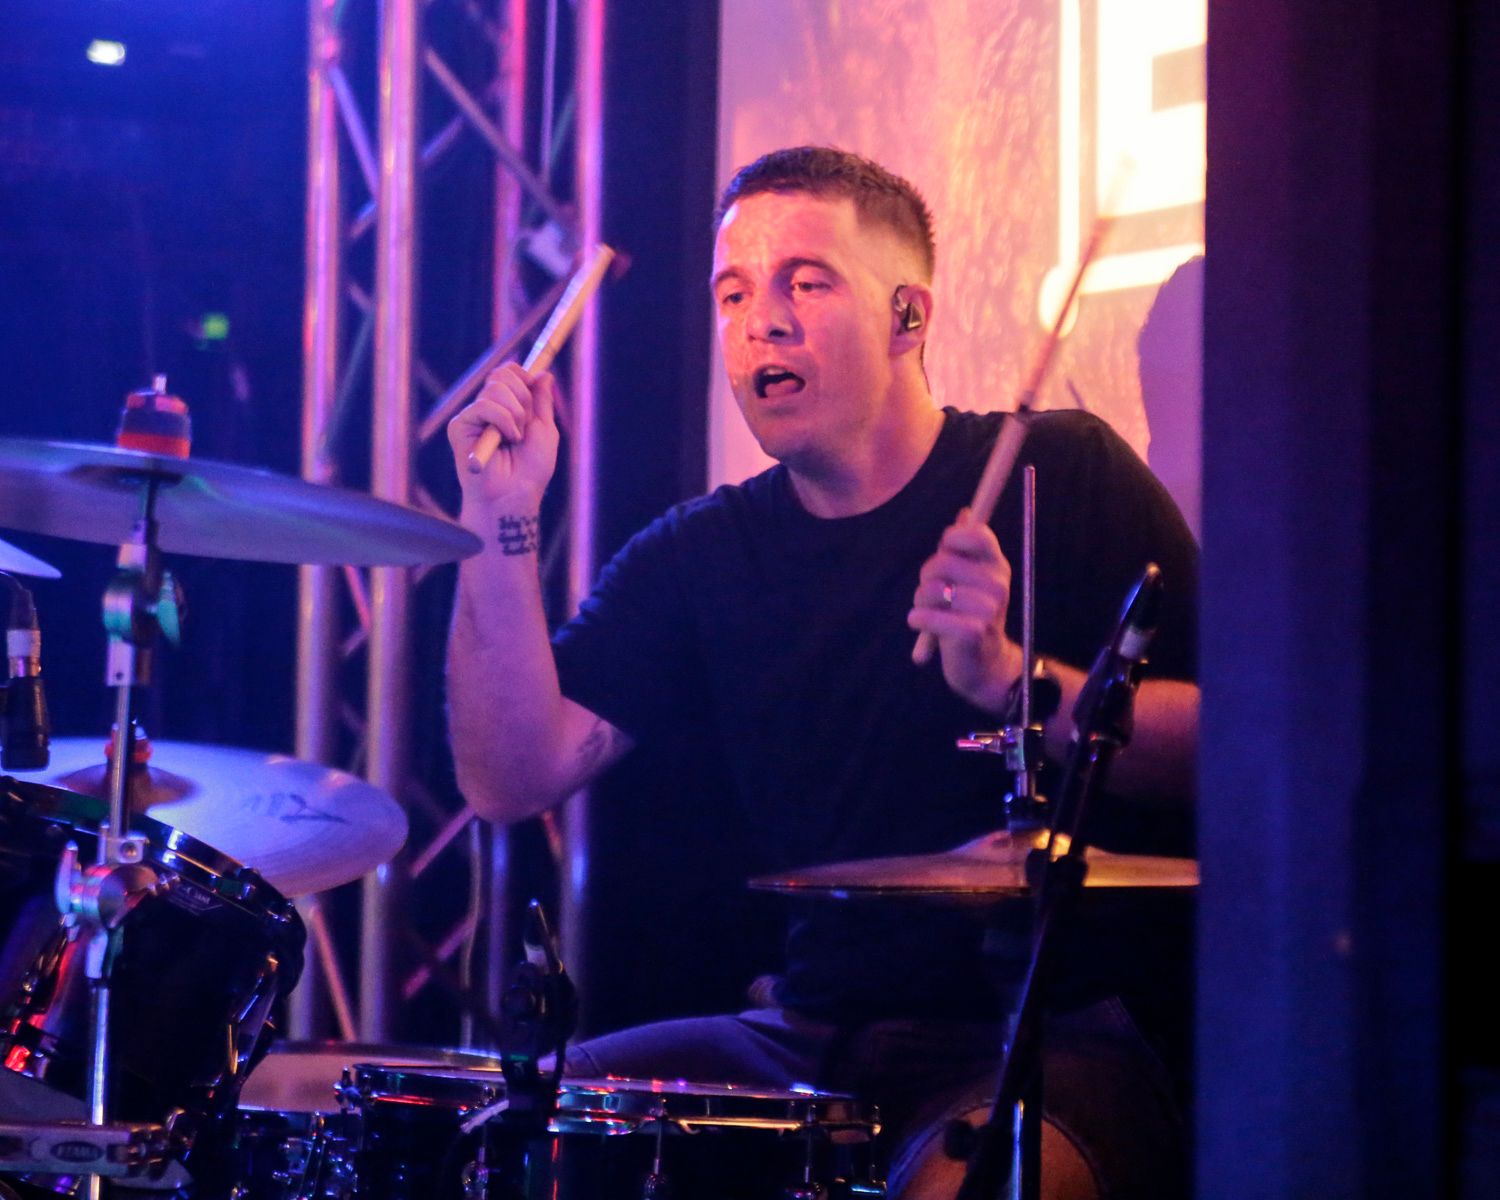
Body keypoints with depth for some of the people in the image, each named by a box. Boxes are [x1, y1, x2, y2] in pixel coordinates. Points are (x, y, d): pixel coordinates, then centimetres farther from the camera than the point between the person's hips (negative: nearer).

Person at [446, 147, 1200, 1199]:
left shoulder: (1061, 478, -1)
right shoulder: (702, 557, 11)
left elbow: (1226, 751, -11)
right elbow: (515, 777, 0)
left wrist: (1008, 681, -26)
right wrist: (503, 525, -9)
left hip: (1064, 1031, -5)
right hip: (818, 1033, 5)